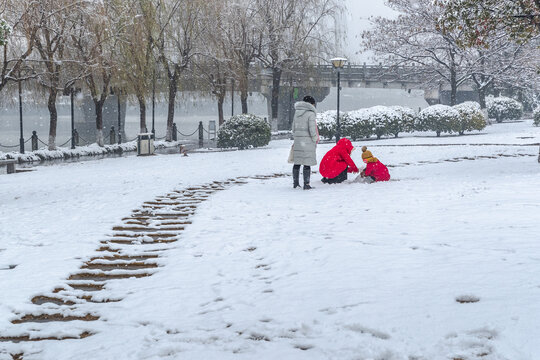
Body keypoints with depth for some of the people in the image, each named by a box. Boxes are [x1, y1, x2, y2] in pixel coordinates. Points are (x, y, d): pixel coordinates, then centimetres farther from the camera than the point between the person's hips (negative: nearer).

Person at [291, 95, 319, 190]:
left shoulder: (297, 113, 11)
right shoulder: (310, 113, -9)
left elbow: (293, 128, 15)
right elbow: (312, 129, -13)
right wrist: (315, 140, -1)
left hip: (297, 141, 7)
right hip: (308, 141, -7)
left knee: (297, 162, 11)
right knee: (307, 163, -4)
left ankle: (295, 183, 17)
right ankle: (306, 184, -4)